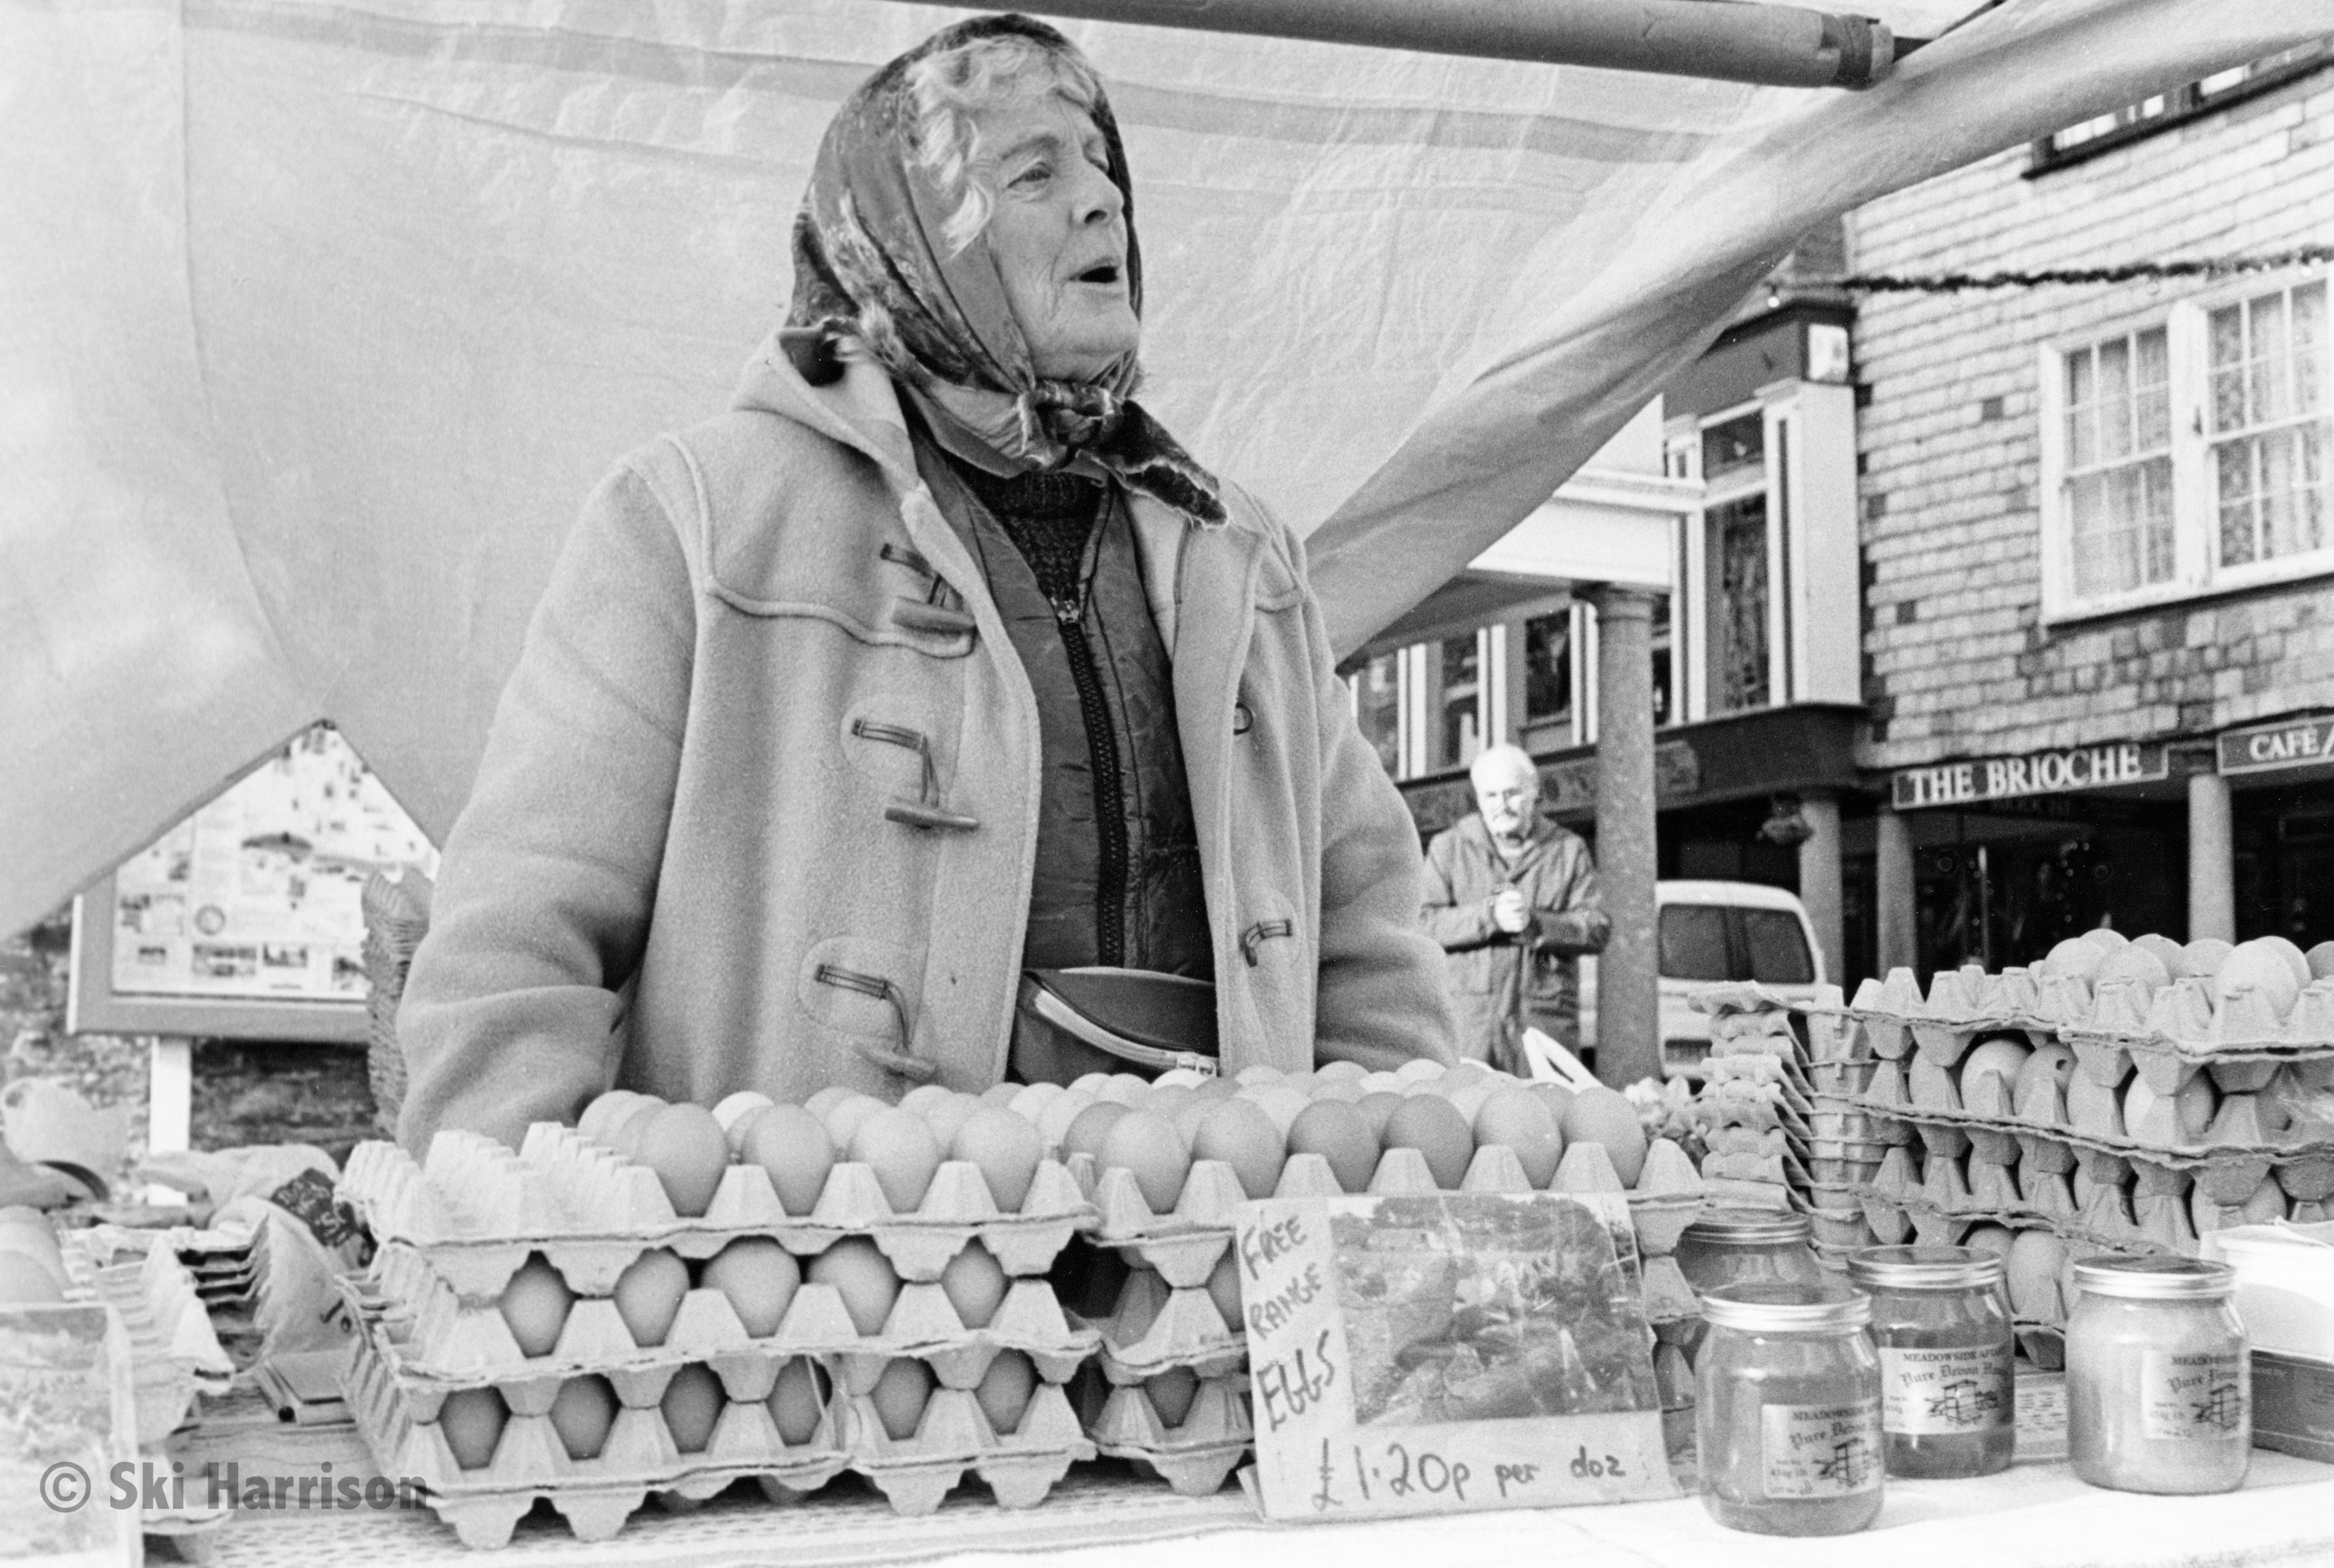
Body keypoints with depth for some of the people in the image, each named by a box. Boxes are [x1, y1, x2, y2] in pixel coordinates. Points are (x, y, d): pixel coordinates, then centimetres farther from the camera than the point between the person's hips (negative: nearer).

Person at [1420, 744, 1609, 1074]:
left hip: (1546, 1020, 1)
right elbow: (1425, 923, -2)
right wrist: (1490, 917, -16)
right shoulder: (1448, 847, 11)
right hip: (1467, 1018, -1)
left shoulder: (1569, 850, 12)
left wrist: (1535, 923, -15)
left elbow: (1597, 931, 2)